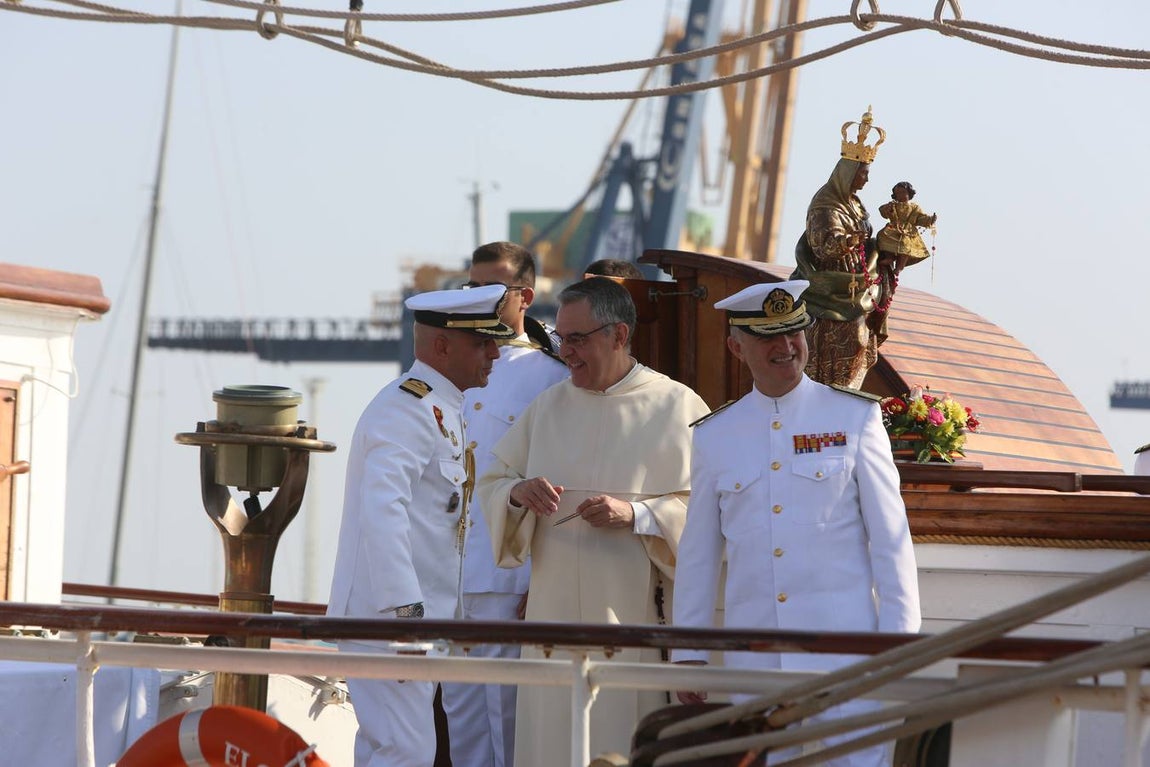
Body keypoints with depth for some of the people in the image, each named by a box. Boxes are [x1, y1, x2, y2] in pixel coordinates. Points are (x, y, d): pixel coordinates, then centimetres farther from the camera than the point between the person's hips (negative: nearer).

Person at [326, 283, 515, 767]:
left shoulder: (439, 409, 18)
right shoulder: (409, 408, -15)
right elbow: (381, 511, -26)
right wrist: (404, 613, -30)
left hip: (408, 613, 10)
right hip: (388, 613, -10)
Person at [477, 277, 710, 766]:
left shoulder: (677, 407, 0)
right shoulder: (549, 407, 14)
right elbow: (491, 483, 15)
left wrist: (636, 514, -18)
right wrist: (517, 494, -8)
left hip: (635, 613, -4)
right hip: (556, 611, 4)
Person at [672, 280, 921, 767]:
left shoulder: (855, 417, 3)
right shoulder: (713, 438, 9)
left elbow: (891, 537, 2)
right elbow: (697, 557, 14)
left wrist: (898, 639, -4)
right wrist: (687, 653, 10)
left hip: (843, 641, -2)